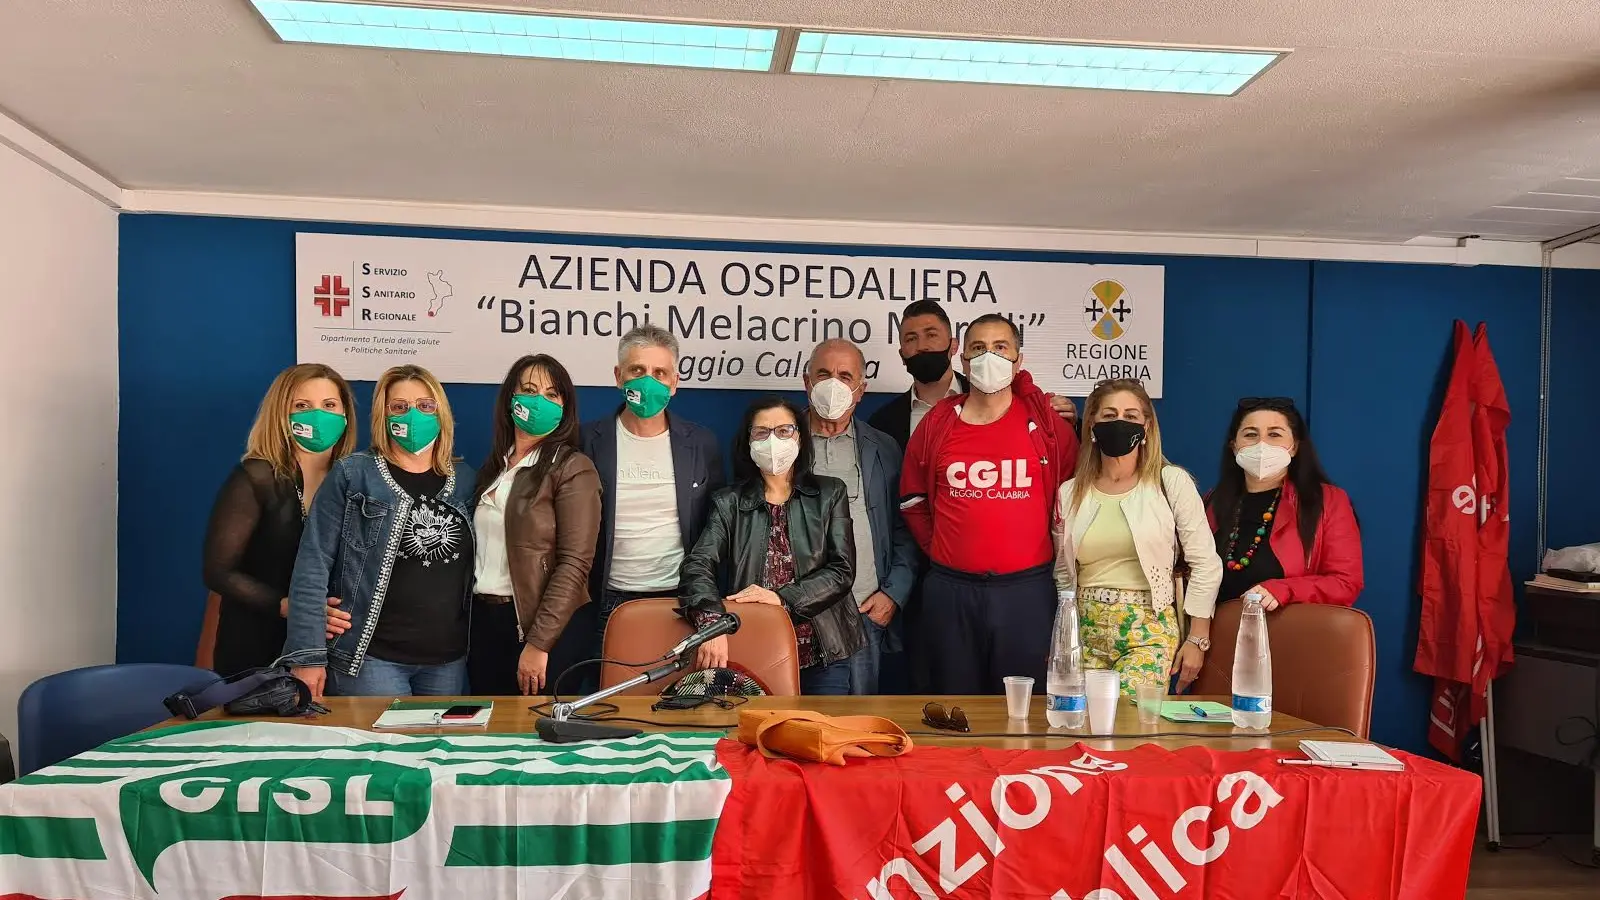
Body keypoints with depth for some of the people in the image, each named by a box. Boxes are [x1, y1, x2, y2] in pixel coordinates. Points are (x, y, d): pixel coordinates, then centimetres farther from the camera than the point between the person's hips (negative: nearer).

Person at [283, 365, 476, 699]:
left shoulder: (465, 479, 8)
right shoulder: (351, 475, -4)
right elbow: (313, 566, -7)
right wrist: (308, 655, -12)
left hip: (449, 658, 4)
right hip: (371, 657, -4)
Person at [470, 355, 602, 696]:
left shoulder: (572, 469, -9)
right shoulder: (495, 467, 12)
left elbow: (574, 563, -15)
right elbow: (480, 549, 14)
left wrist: (538, 643, -19)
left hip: (545, 628, -6)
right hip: (483, 620, 6)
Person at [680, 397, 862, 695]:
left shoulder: (829, 494, 3)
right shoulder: (728, 502, 2)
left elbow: (842, 570, -4)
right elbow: (698, 564, -11)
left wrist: (783, 597, -18)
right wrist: (712, 623, -30)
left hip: (821, 652, 0)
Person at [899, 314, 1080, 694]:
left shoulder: (1046, 421, 0)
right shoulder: (936, 425, 4)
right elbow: (912, 500, 15)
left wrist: (1048, 549, 6)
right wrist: (937, 549, 9)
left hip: (1026, 589, -1)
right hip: (949, 591, 1)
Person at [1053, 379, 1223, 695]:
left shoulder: (1172, 482, -3)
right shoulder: (1070, 493, 6)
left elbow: (1206, 565, -2)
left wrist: (1197, 640, -3)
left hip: (1150, 629, -3)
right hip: (1086, 630, 3)